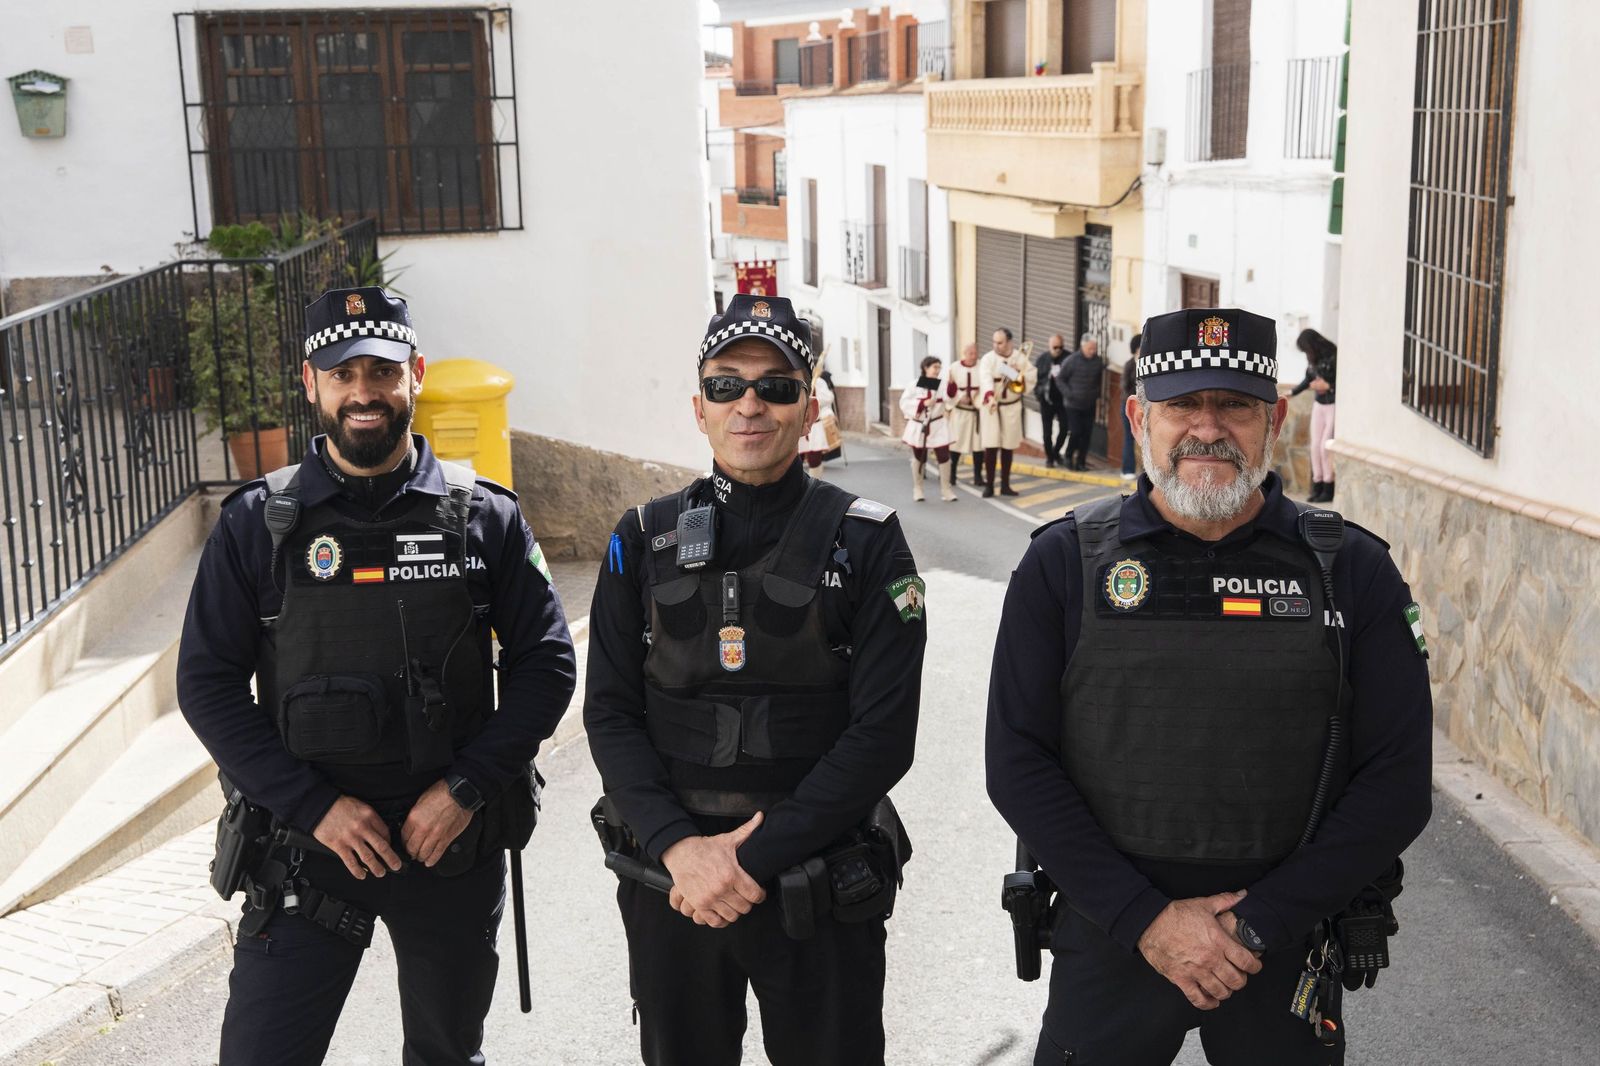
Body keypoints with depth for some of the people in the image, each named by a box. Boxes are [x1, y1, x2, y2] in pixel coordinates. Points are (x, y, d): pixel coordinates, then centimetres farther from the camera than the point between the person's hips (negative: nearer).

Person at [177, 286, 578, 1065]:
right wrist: (315, 806, -12)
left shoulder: (483, 517, -2)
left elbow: (547, 661, 0)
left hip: (456, 844, 1)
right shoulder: (257, 524, -3)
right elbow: (207, 684, -3)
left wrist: (468, 787, -11)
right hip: (306, 848, -1)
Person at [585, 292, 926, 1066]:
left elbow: (883, 733, -11)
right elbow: (610, 713, 0)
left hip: (821, 891, -2)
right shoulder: (644, 539, 3)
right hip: (672, 883, 3)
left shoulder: (866, 542, -5)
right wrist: (677, 846, -14)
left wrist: (757, 859, -16)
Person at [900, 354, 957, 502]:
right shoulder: (914, 385, -5)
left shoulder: (942, 384, 0)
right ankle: (917, 489, 26)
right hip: (919, 426, -1)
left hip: (937, 426, 1)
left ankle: (946, 490, 8)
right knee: (918, 458, 11)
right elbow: (904, 403, -10)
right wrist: (923, 403, -20)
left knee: (944, 456, -4)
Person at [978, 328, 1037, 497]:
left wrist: (1019, 374, -16)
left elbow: (1033, 376, 3)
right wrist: (990, 396, -42)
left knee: (1008, 447, 7)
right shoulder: (988, 359, -8)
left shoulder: (1020, 358, 3)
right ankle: (989, 485, 0)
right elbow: (986, 378, -25)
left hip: (1011, 407, 3)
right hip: (991, 406, -2)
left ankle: (1005, 485, 15)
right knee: (991, 447, -7)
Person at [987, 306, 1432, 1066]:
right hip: (1109, 940, 0)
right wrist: (1146, 918, -13)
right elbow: (1017, 763, -6)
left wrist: (1258, 923, -13)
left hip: (1287, 957, 0)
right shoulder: (1063, 563, -4)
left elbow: (1397, 783, -5)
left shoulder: (1353, 572, -3)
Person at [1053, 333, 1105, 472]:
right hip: (1073, 405, -3)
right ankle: (1069, 457, 17)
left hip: (1090, 405, 3)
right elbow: (1060, 379, -3)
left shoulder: (1098, 361, 0)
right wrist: (1068, 394, -14)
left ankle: (1081, 461, 13)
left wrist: (1097, 395, 5)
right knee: (1075, 432, -6)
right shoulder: (1071, 361, -10)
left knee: (1087, 434, 3)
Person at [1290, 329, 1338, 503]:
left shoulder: (1334, 358, -19)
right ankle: (1317, 487, 10)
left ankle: (1328, 490, 0)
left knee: (1326, 447, -8)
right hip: (1319, 405, 7)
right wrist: (1292, 392, 9)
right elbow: (1307, 380, 16)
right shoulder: (1313, 360, 1)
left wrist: (1327, 386, -21)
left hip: (1335, 405, -7)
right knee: (1315, 447, 4)